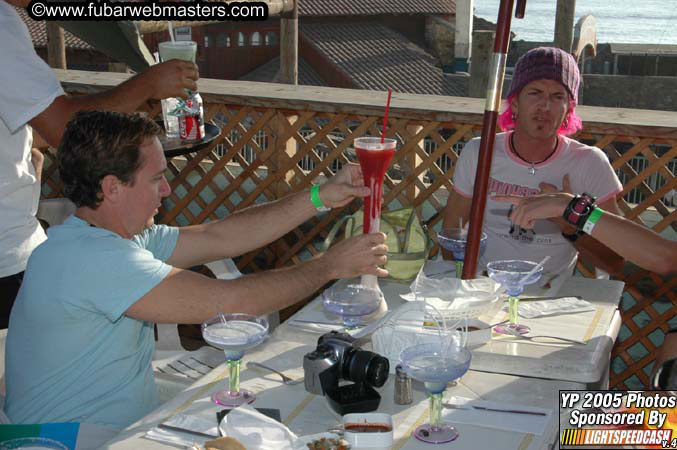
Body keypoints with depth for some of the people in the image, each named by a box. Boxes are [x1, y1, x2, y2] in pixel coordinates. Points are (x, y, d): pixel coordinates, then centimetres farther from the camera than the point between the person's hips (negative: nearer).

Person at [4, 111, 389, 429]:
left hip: (131, 427, 9)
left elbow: (219, 237, 7)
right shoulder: (91, 258, -25)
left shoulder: (121, 239, 6)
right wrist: (331, 265, -15)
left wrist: (321, 198, 3)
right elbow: (229, 302, -27)